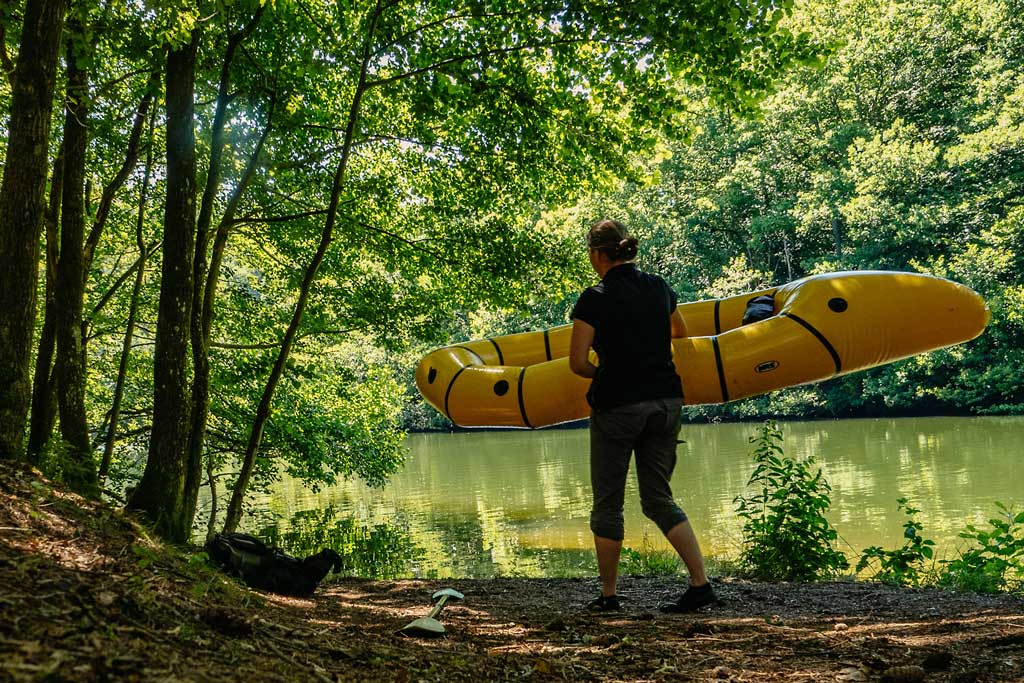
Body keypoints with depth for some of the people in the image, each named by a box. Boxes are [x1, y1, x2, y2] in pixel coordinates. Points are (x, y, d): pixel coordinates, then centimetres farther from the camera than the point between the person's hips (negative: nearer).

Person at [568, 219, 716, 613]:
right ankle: (700, 583, 5)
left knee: (607, 504, 10)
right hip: (666, 402, 5)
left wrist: (605, 374, 7)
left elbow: (577, 363, -12)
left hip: (617, 406, -5)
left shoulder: (595, 298, -10)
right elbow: (680, 332, 25)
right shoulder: (659, 288, 7)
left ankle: (608, 596, 18)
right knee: (658, 499, 15)